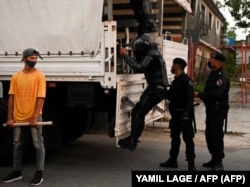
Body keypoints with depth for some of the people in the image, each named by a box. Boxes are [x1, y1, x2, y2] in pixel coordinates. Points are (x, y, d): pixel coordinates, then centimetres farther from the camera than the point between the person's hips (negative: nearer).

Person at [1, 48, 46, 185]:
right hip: (18, 117, 4)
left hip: (33, 117, -4)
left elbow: (41, 98, -11)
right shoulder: (16, 76, 4)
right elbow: (11, 97, 4)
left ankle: (39, 173, 11)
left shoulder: (39, 76, -6)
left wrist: (35, 117, -18)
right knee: (17, 145, 13)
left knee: (38, 145, 3)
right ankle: (17, 172, 26)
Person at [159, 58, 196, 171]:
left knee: (188, 138, -4)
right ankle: (172, 160, 27)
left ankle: (191, 164, 1)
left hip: (184, 114, -10)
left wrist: (186, 114, -30)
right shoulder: (175, 81, 17)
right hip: (176, 114, 10)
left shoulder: (186, 80, -13)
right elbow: (170, 96, 21)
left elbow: (190, 97, -22)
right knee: (174, 137, 16)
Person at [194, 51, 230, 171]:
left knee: (216, 135, -9)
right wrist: (201, 95, 4)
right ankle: (214, 159, 26)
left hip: (218, 110, -10)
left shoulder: (222, 75, -17)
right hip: (211, 108, 10)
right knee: (209, 134, 15)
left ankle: (218, 163, -2)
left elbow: (215, 93, -27)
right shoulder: (214, 73, 16)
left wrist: (199, 95, -20)